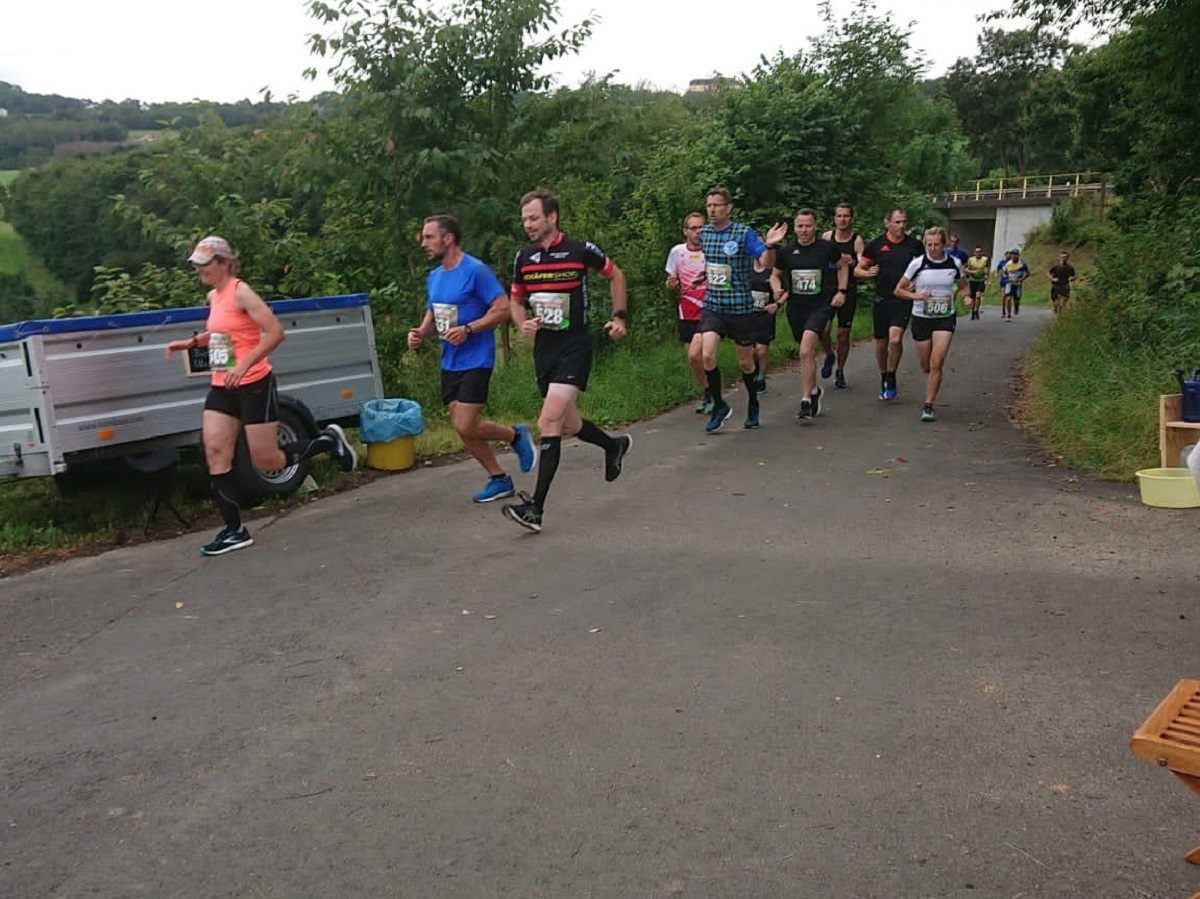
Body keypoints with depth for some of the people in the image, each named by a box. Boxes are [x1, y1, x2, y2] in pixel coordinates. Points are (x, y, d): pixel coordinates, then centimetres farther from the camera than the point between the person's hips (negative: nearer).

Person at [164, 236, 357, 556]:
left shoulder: (240, 292, -13)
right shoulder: (213, 296, 12)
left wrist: (244, 365, -28)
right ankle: (235, 531, 3)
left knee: (266, 461, -3)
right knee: (215, 453, -3)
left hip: (254, 385, -8)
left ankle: (329, 440, 19)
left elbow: (275, 332, -22)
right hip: (221, 388, 8)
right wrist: (191, 342, 15)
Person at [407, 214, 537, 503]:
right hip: (449, 363, 8)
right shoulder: (434, 277, 12)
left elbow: (503, 309, -16)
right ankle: (499, 481, 21)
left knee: (465, 427, -14)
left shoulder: (476, 271, -13)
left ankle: (516, 435, 13)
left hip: (475, 361, -8)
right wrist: (421, 333, 1)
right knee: (463, 428, 7)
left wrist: (467, 330, -24)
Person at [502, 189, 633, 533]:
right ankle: (614, 445, 46)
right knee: (567, 425, 15)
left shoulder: (581, 250, -7)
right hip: (543, 347, 6)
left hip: (575, 346, -6)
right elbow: (515, 301, 18)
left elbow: (615, 275, 10)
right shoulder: (523, 258, 5)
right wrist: (523, 324, -3)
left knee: (548, 422, -17)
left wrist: (619, 317, 6)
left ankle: (536, 507, -16)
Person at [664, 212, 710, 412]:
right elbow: (670, 284, 11)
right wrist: (671, 284, -12)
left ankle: (712, 393, 1)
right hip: (686, 313, 4)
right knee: (692, 361, 8)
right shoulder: (677, 251, 2)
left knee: (695, 355, -19)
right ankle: (708, 394, 29)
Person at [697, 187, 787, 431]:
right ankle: (719, 406, 2)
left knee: (745, 363, 8)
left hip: (740, 308, -3)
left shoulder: (744, 233, -10)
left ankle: (753, 405, 33)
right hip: (712, 306, 3)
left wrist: (770, 245, -36)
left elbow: (767, 263, -19)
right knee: (707, 355, -16)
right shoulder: (704, 232, 5)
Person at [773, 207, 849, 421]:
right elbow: (775, 275, 15)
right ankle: (814, 390, 39)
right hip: (796, 307, 4)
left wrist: (841, 291, 4)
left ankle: (806, 400, -15)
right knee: (807, 353, 16)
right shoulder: (786, 251, 2)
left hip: (821, 305, -4)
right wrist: (777, 289, -6)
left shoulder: (827, 247, -2)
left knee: (805, 352, -20)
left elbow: (842, 267, 15)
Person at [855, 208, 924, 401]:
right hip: (882, 299, 1)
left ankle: (891, 379, -1)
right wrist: (868, 273, -15)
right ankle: (883, 379, 29)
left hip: (903, 299, -1)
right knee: (881, 343, 8)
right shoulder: (876, 245, 1)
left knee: (895, 339, -20)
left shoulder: (914, 245, 2)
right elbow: (857, 270, 6)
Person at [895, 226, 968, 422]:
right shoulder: (917, 263, -6)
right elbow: (899, 290, 0)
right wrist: (917, 296, -17)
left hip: (945, 318, 0)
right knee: (926, 366, 8)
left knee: (936, 363, -13)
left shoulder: (955, 263, -1)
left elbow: (962, 287, 16)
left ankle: (928, 405, -5)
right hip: (921, 318, 0)